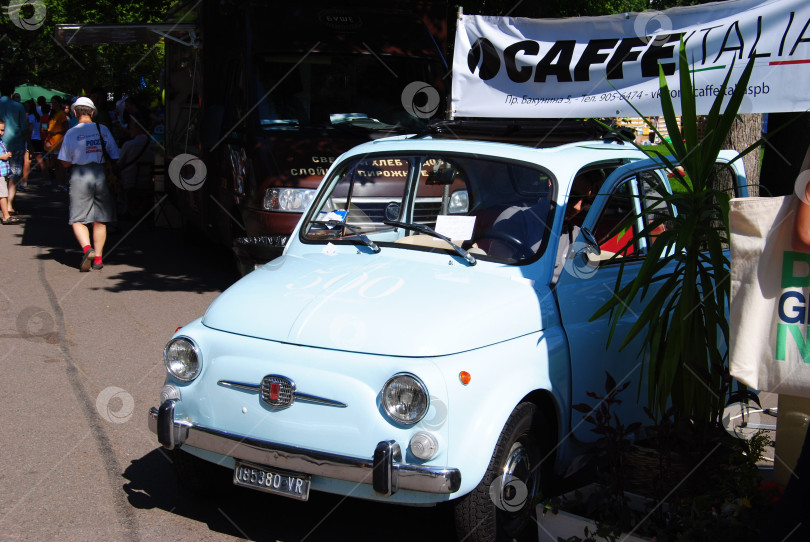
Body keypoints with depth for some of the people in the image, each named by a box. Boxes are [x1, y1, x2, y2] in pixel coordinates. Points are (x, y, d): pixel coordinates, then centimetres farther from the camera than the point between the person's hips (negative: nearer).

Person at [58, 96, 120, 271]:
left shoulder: (72, 133, -6)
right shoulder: (104, 130, 2)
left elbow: (66, 162, -3)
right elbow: (114, 157, 6)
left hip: (80, 177, -3)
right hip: (101, 176, 3)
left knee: (78, 219, 5)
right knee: (100, 220, 12)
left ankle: (87, 248, -19)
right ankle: (98, 258, 14)